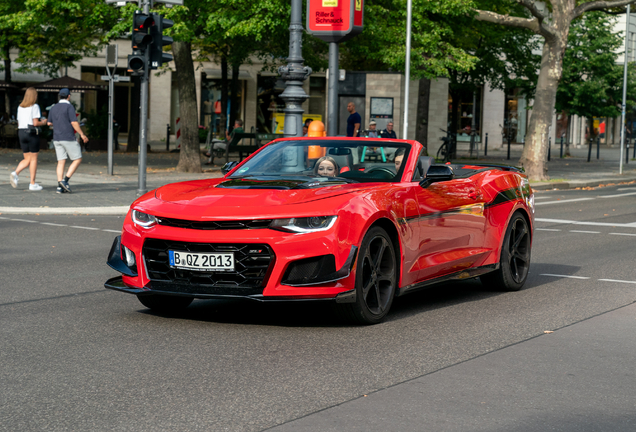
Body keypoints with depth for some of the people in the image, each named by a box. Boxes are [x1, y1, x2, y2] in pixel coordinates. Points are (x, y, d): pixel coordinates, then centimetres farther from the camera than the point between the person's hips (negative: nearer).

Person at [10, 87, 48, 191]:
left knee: (27, 159, 12)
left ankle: (15, 173, -13)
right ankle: (33, 184, 4)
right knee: (33, 159, 3)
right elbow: (35, 123, -15)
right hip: (32, 133, -6)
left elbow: (19, 123, 13)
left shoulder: (20, 107, 11)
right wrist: (43, 122, 6)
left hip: (21, 132, 6)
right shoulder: (34, 107, -8)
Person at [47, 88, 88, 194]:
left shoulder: (54, 108, 11)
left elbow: (49, 123, 20)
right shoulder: (69, 107, -10)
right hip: (68, 138, -7)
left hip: (57, 139, 7)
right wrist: (82, 135, -8)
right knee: (77, 159, 3)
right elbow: (74, 123, -16)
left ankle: (60, 186, -2)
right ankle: (65, 180, -9)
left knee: (61, 161, 6)